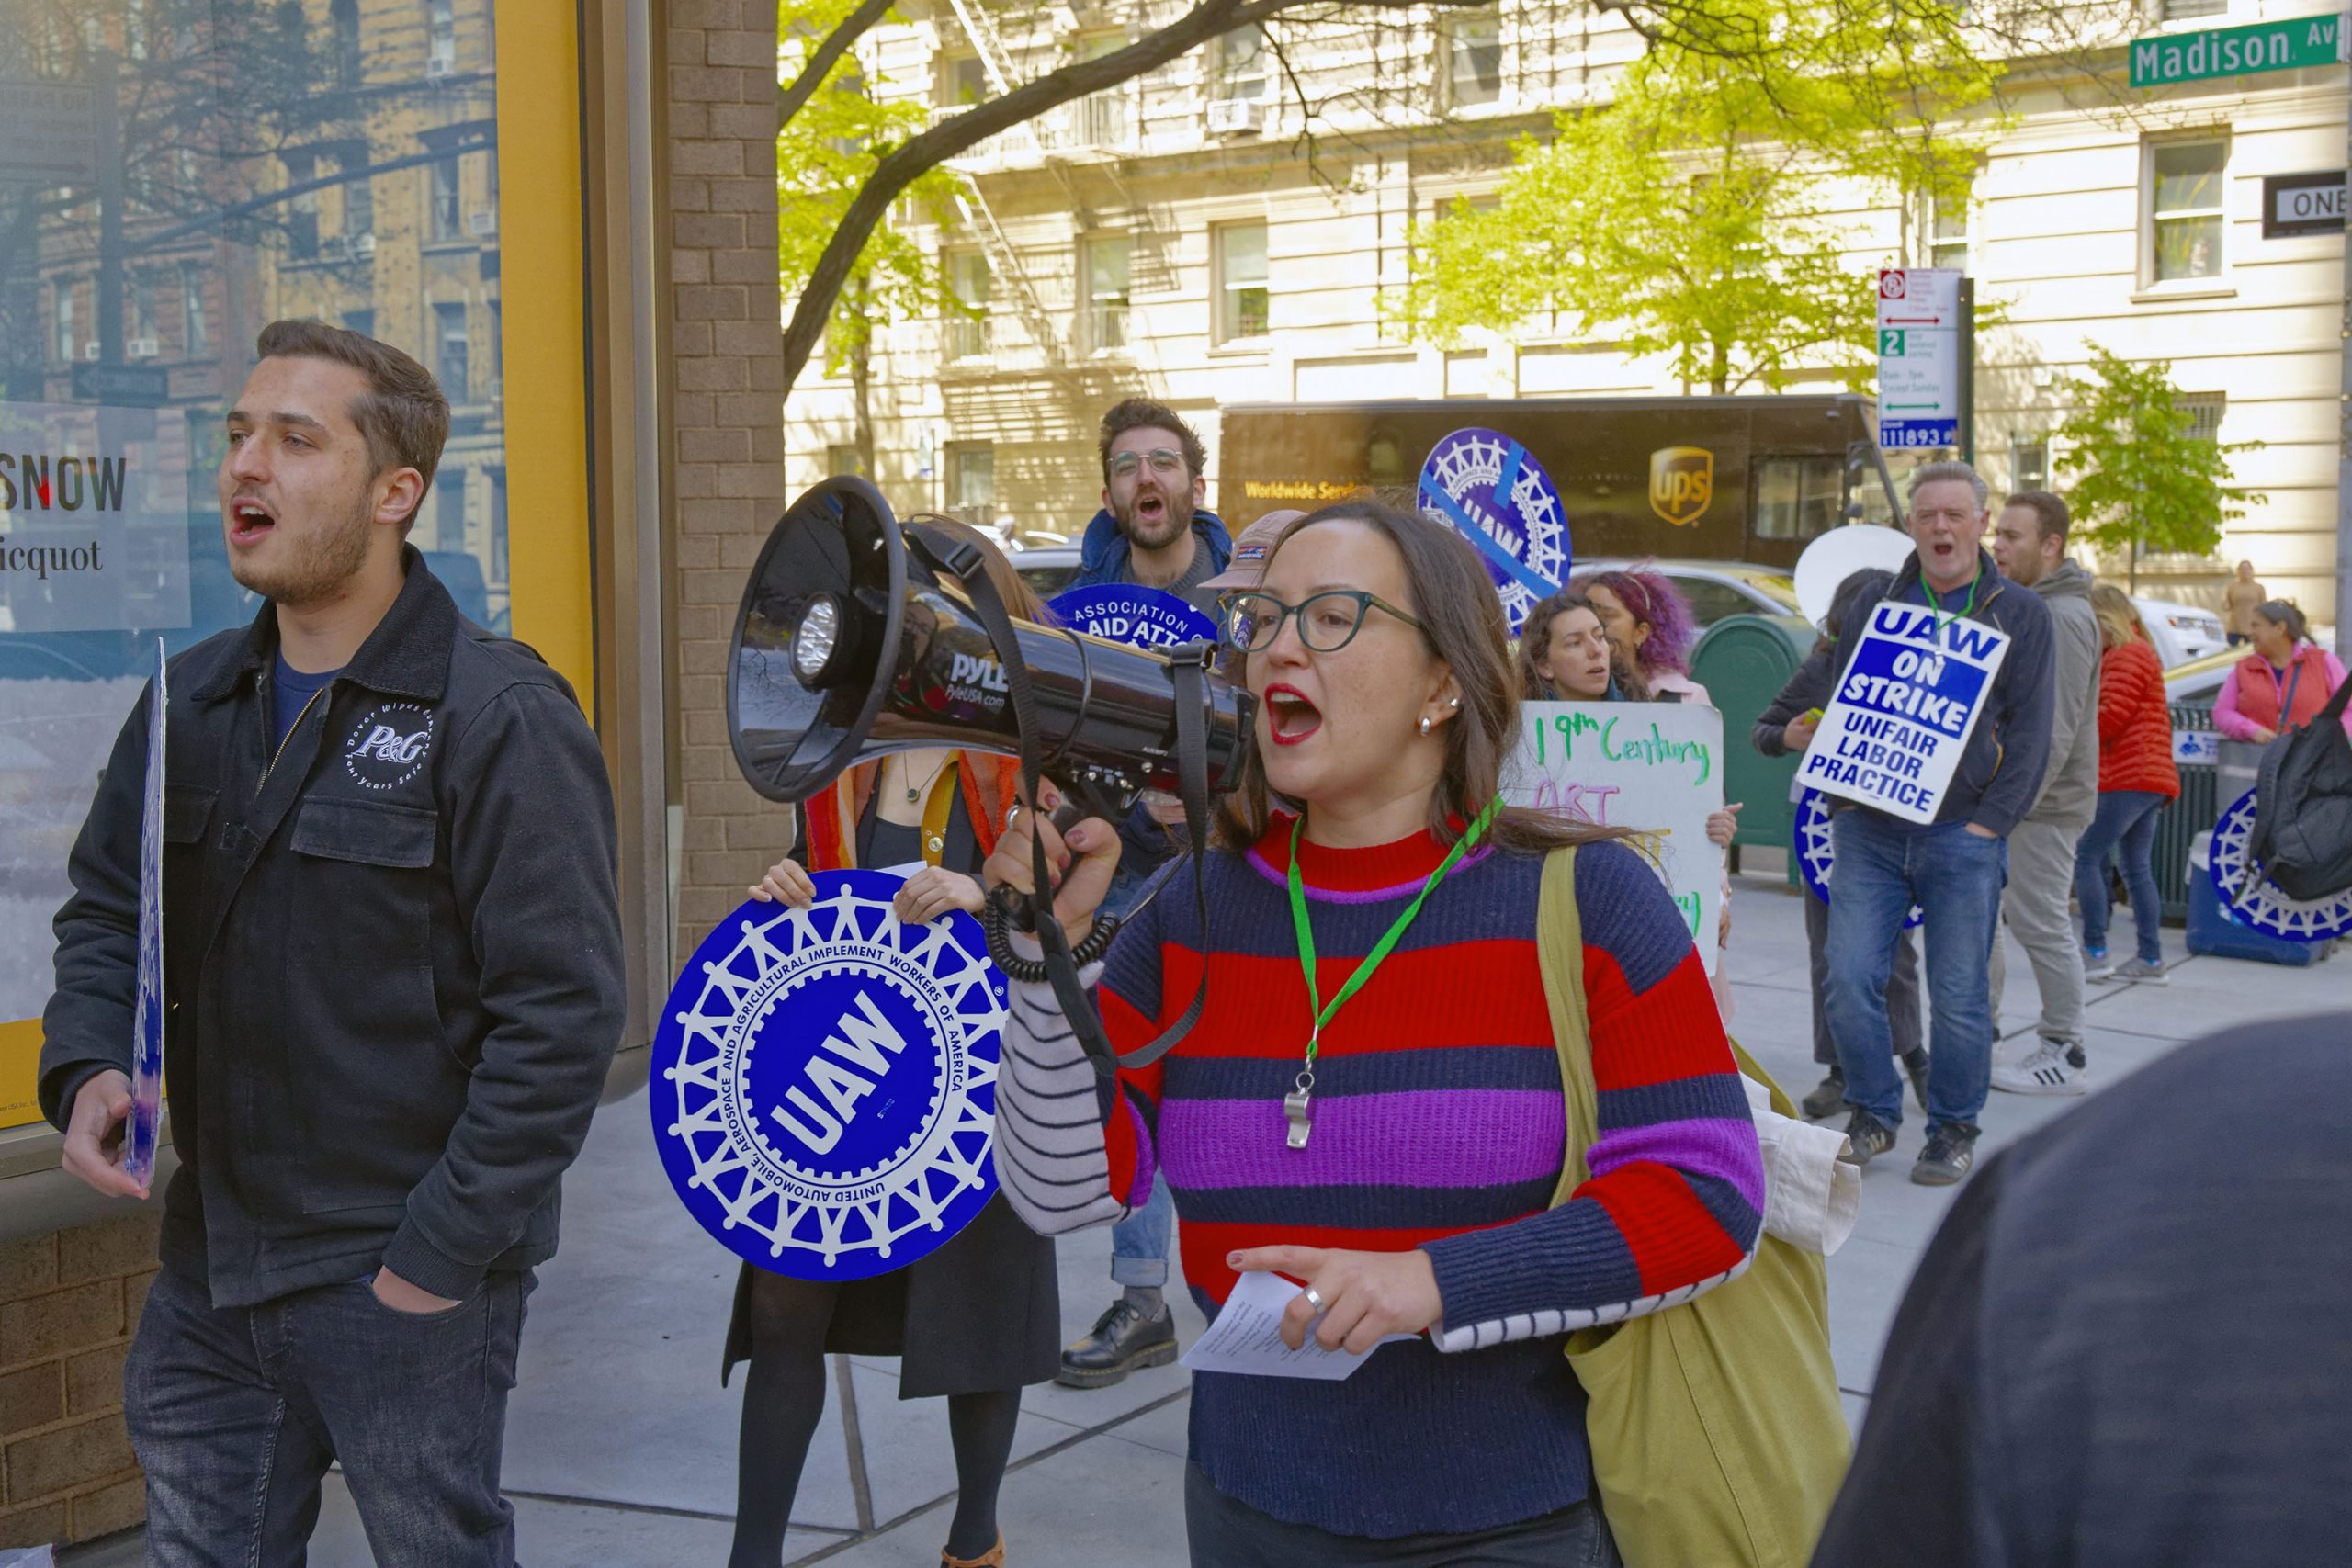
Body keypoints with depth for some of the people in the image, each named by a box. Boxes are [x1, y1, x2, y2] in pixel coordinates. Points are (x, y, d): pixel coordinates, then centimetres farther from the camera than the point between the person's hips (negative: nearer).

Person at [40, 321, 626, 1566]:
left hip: (406, 1287, -6)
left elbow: (560, 1014, -16)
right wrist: (85, 1067, -3)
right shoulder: (192, 701, 8)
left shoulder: (498, 717, -14)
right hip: (207, 1275, 6)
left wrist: (442, 1255, -16)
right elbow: (104, 908, 18)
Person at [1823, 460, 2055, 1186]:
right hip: (1869, 828, 2)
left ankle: (1954, 1130, 16)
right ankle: (1873, 1116, 12)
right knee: (1850, 977, -5)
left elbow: (2030, 730, 1)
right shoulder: (1875, 605, 11)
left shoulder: (2020, 615, 5)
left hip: (1962, 833, -2)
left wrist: (1990, 821, -8)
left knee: (1959, 994, 1)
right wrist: (1845, 803, 1)